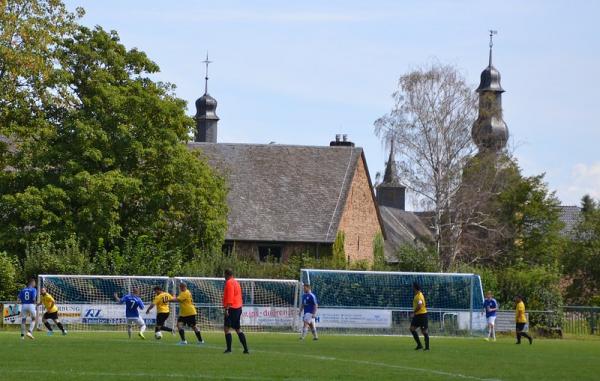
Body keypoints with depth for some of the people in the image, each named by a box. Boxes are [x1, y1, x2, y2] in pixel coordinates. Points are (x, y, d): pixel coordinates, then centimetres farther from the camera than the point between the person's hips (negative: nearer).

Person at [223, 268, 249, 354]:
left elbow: (229, 297, -19)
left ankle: (229, 349, -17)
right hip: (238, 308, 9)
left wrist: (226, 308, -23)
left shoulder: (229, 283, -10)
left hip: (232, 308, -9)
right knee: (238, 329, 14)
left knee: (227, 328, -10)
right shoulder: (236, 282, 18)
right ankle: (246, 349, 10)